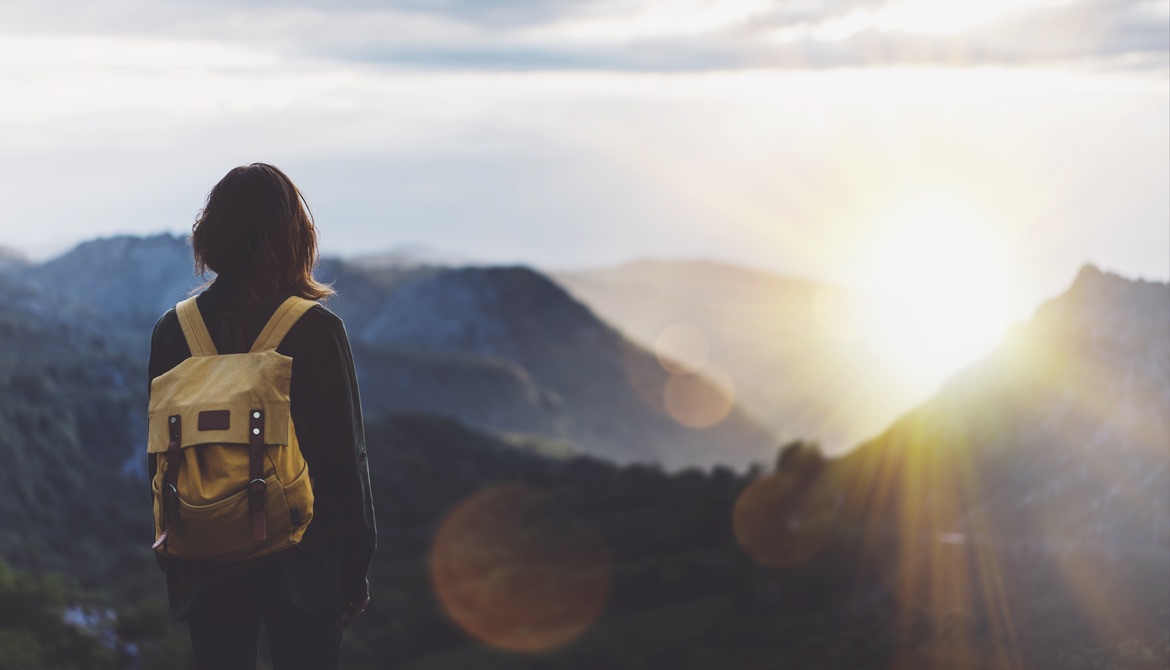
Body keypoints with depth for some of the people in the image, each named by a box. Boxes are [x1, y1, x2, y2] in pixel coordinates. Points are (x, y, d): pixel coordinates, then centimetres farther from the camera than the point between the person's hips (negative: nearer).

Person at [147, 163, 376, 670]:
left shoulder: (173, 332, -2)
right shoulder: (317, 329, -10)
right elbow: (346, 456, -7)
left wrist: (171, 563, 13)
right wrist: (356, 570, 2)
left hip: (207, 571, 2)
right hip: (303, 566, -2)